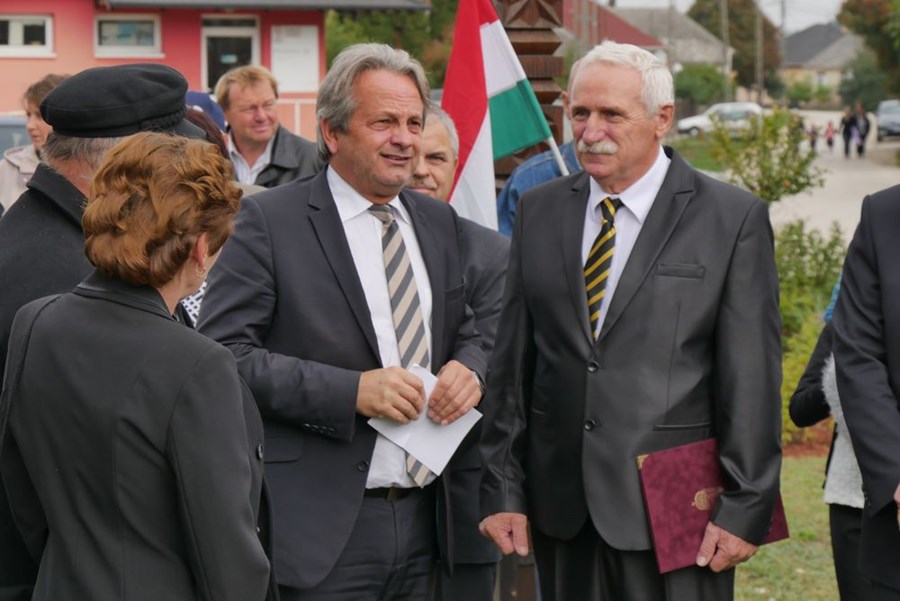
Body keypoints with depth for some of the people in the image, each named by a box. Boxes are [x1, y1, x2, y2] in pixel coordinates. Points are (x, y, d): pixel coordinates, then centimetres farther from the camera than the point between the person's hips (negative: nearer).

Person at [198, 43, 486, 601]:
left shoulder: (439, 221, 13)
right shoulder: (270, 220, -6)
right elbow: (223, 352, -12)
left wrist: (466, 368, -3)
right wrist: (350, 390, -20)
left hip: (423, 518, 6)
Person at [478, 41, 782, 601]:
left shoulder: (733, 218, -3)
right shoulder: (540, 211, 8)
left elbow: (752, 380, -5)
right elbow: (513, 363, 8)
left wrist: (745, 508, -8)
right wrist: (502, 488, 5)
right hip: (561, 507, 4)